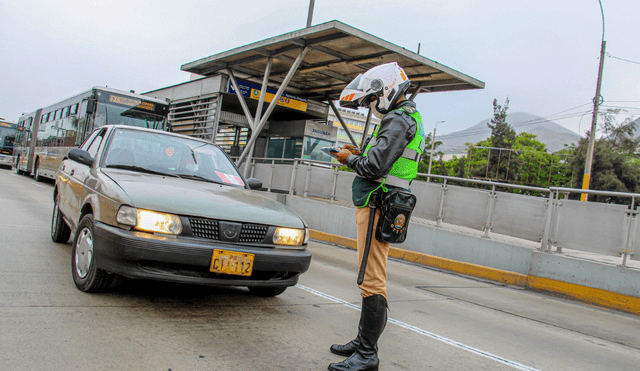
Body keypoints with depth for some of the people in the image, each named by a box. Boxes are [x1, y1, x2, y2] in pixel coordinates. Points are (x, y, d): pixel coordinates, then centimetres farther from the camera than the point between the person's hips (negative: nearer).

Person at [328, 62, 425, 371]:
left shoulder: (397, 120, -13)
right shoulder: (408, 119, 21)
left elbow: (375, 167, -22)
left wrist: (350, 159, -5)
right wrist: (360, 154, 15)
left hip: (377, 208, -11)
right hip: (375, 207, 11)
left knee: (372, 282, -8)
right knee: (370, 279, 16)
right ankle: (363, 340, 27)